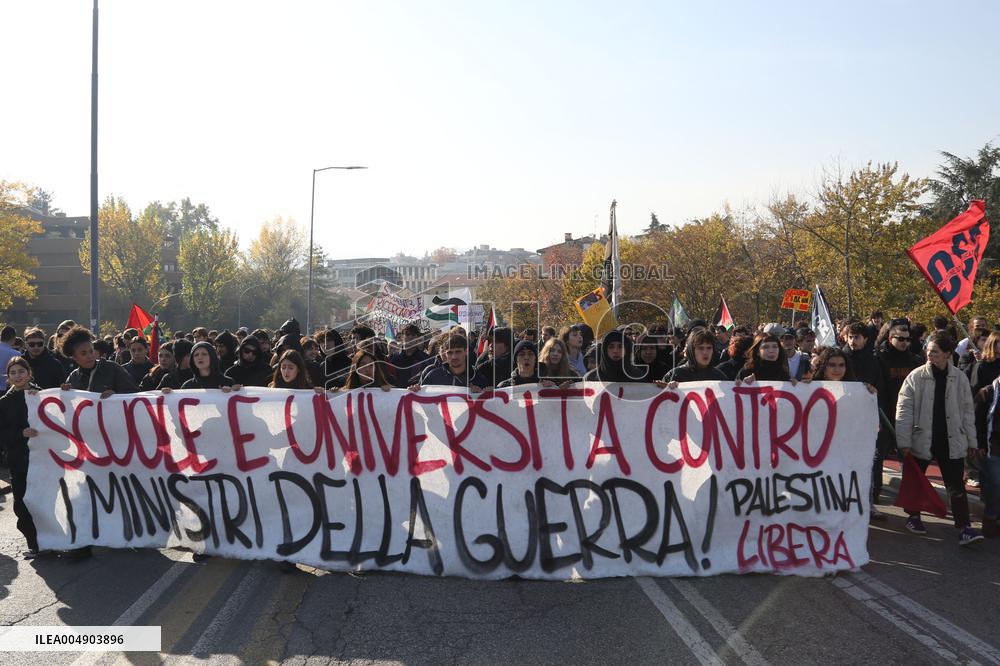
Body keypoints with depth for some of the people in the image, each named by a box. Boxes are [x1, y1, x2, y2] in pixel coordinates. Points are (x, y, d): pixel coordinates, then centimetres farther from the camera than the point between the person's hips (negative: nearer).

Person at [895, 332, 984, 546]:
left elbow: (967, 411, 7)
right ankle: (913, 516, 32)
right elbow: (904, 410, -7)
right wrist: (904, 441, -11)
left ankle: (964, 527, 1)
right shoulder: (916, 377, -7)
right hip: (922, 438, -1)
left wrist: (971, 440, 7)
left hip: (951, 440, 1)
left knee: (956, 486, 0)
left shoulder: (959, 378, 0)